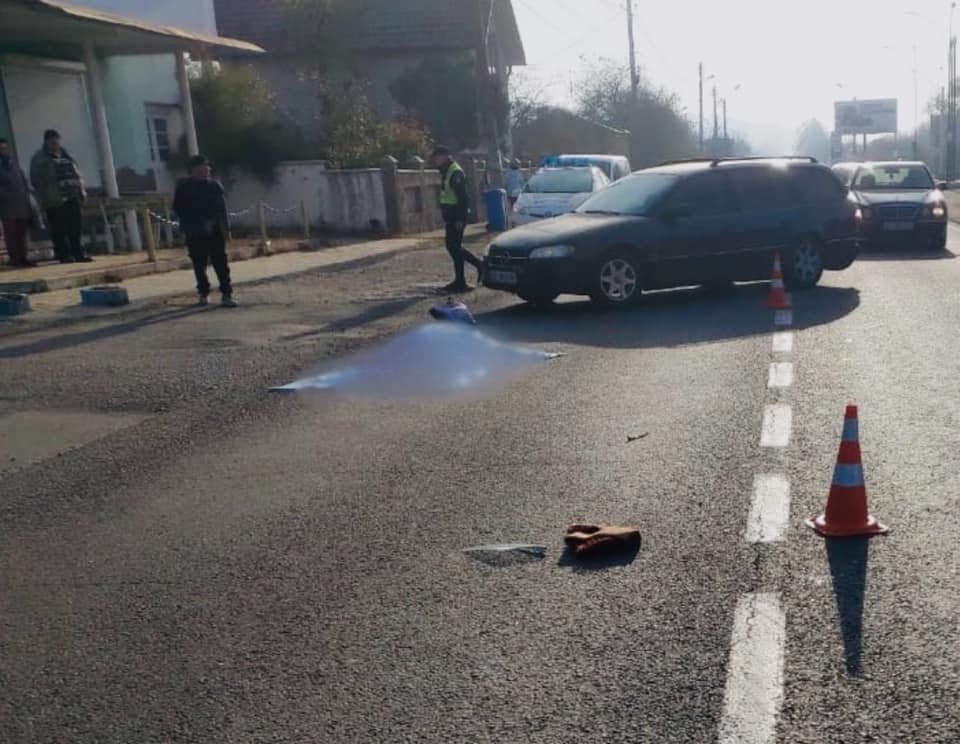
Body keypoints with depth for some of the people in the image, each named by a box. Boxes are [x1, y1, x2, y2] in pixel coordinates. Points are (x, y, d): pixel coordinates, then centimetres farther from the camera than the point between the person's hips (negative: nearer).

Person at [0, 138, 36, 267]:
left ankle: (22, 257, 10)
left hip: (22, 204, 6)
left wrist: (26, 193, 7)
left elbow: (24, 180, 21)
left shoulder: (15, 164, 18)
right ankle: (14, 258, -3)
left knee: (22, 232, 6)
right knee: (11, 233, -4)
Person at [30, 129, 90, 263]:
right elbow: (36, 180, -5)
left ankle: (78, 253, 11)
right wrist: (45, 197, -12)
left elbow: (77, 173, 20)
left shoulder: (65, 155, 18)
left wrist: (82, 191, 10)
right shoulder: (40, 158, 0)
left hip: (72, 197, 5)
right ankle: (64, 255, 0)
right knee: (59, 230, -4)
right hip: (55, 201, -5)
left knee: (76, 227, 5)